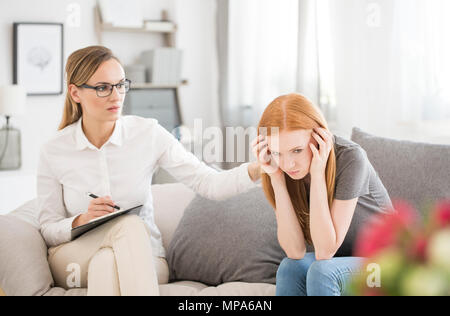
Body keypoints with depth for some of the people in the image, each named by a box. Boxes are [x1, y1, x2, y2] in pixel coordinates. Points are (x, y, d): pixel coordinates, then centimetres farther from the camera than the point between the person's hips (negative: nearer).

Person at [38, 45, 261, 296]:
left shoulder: (148, 133, -6)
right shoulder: (54, 151, -5)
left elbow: (209, 183, -12)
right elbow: (49, 230, 0)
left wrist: (256, 170, -30)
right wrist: (81, 221, -22)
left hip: (141, 259, -1)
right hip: (74, 256, 1)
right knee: (130, 225, -31)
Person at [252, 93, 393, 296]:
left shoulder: (350, 158, -27)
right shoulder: (285, 169, -12)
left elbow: (325, 251, -28)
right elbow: (296, 251, -21)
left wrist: (317, 173, -33)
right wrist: (276, 179, -27)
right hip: (336, 260, 4)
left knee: (322, 271, -32)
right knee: (290, 267, -27)